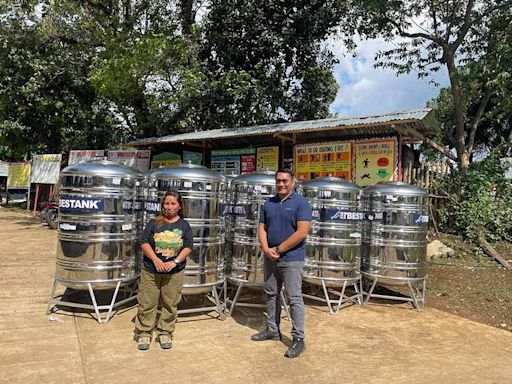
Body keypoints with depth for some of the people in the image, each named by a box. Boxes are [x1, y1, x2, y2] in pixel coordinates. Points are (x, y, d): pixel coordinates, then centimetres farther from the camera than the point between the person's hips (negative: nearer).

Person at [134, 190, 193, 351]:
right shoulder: (154, 223, 1)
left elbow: (188, 246, -1)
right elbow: (144, 242, -3)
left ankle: (165, 333, 23)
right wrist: (156, 260, -15)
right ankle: (144, 333, 20)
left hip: (174, 273, 1)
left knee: (170, 305, 7)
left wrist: (175, 261, -13)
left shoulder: (184, 225, 3)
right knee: (147, 304, 5)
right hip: (151, 271, 0)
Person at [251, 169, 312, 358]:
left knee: (294, 298, -3)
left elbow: (302, 232, -16)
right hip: (270, 258, 6)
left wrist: (278, 249, -14)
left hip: (291, 258, -6)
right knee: (271, 294, 15)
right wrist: (266, 249, -10)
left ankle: (298, 339, 6)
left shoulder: (300, 203, -8)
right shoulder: (268, 204, 10)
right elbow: (262, 228, 9)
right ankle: (272, 330, 29)